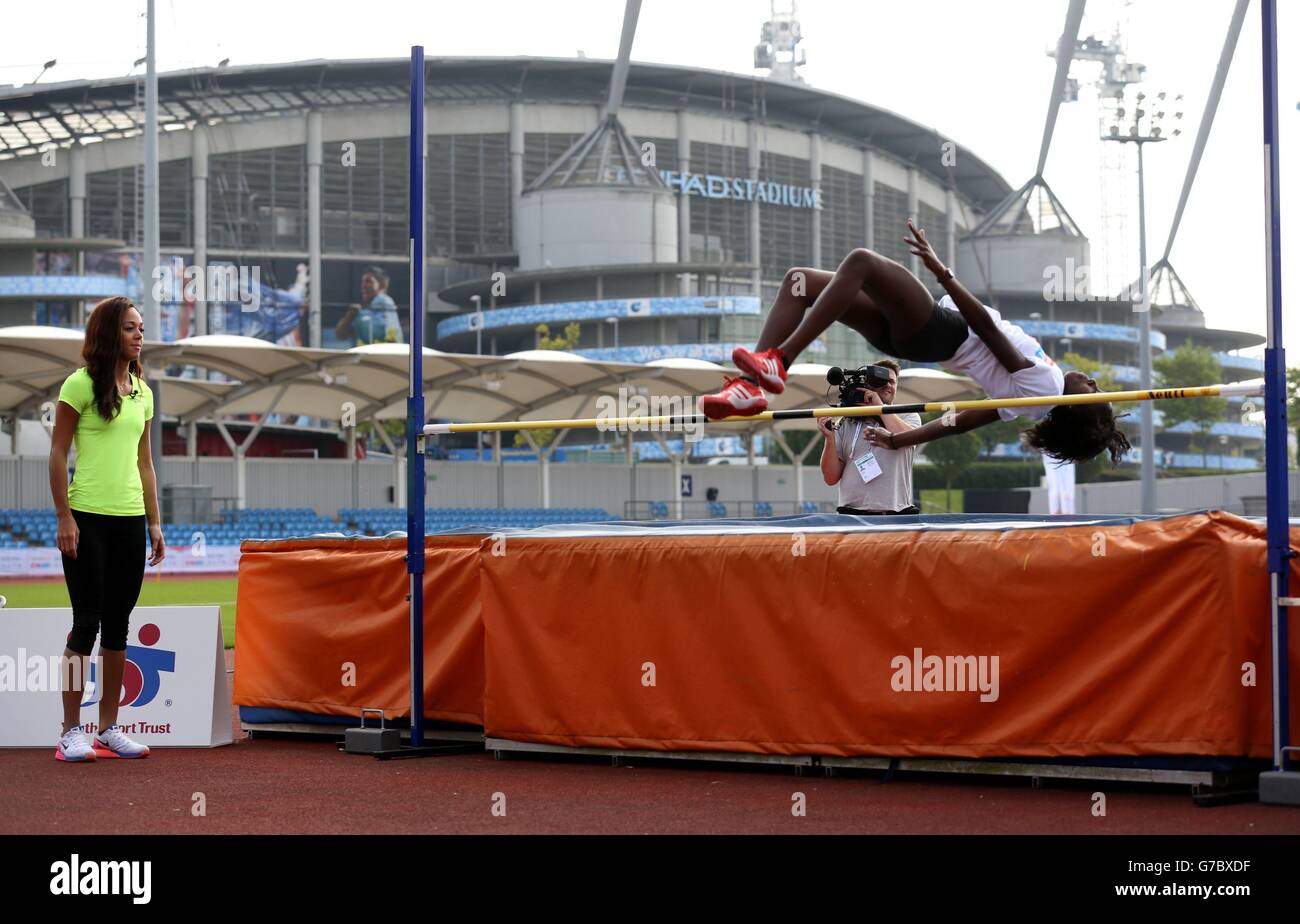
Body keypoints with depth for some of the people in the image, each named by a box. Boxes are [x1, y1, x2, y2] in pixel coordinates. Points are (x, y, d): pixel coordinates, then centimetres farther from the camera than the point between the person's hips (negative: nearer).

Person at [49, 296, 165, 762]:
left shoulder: (142, 391, 12)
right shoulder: (81, 384, -6)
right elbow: (57, 454, -6)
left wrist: (154, 522, 12)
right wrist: (64, 518, -12)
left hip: (130, 520, 6)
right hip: (88, 518, -6)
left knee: (118, 624, 8)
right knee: (87, 620, -5)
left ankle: (109, 728, 14)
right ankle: (71, 731, 3)